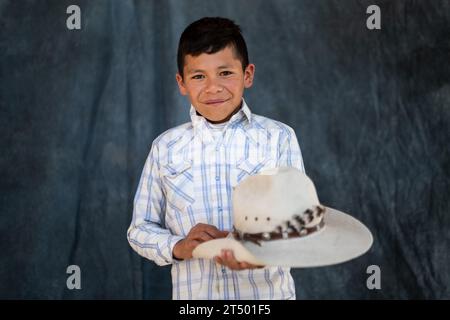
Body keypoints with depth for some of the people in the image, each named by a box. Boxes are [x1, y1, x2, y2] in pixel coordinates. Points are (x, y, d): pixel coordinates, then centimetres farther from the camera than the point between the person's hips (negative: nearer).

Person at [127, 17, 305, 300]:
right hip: (193, 294, 1)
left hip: (268, 293, -1)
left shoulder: (278, 138, -5)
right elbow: (140, 229, 3)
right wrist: (178, 247, -16)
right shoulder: (165, 147, 0)